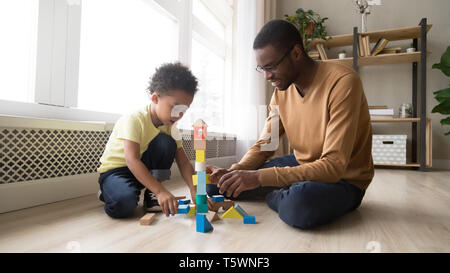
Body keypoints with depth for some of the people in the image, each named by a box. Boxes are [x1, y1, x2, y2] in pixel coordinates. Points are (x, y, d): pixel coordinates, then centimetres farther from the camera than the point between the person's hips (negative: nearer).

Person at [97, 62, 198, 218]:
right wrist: (161, 191, -42)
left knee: (166, 142, -21)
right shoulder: (134, 120, -24)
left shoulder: (170, 126, -4)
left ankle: (150, 195, -8)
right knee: (124, 205, -36)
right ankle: (110, 192, 3)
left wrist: (194, 190, -24)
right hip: (115, 169, -5)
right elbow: (132, 160, -35)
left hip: (145, 168, 6)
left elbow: (183, 162, -8)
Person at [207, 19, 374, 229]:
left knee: (301, 202, -43)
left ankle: (274, 197, -7)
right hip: (300, 165, 6)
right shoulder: (281, 88, 0)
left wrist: (259, 177, -35)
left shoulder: (342, 83, -23)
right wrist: (233, 172, -16)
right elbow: (264, 145, 4)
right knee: (215, 184, 0)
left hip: (343, 179, -6)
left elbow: (333, 166, -29)